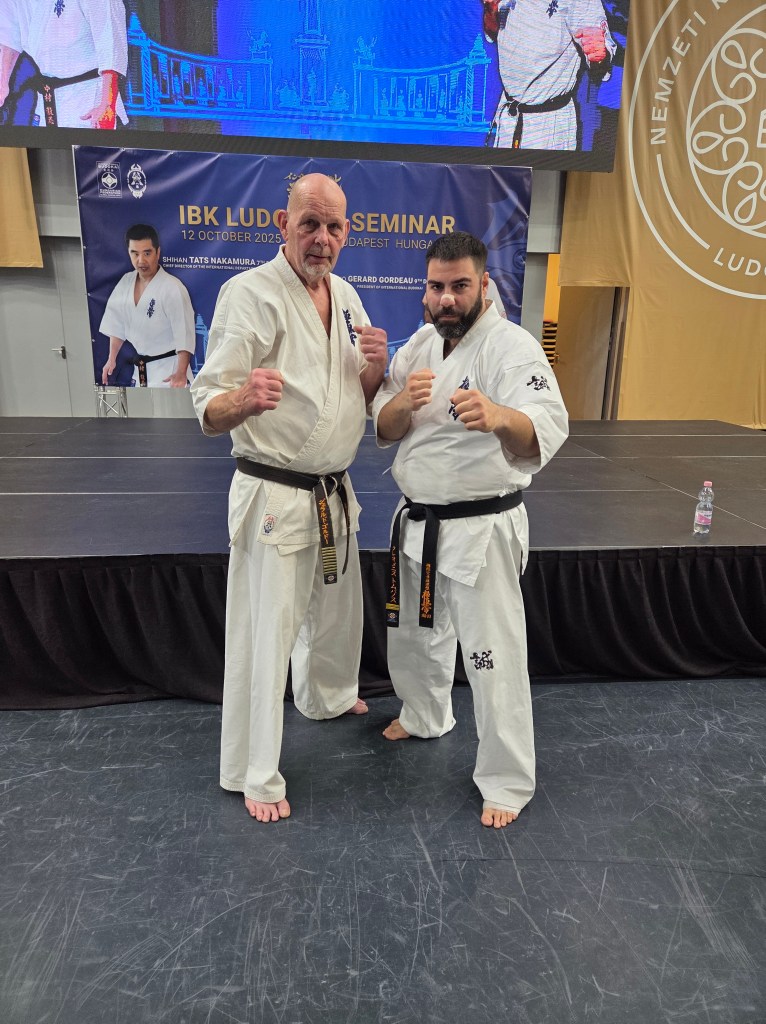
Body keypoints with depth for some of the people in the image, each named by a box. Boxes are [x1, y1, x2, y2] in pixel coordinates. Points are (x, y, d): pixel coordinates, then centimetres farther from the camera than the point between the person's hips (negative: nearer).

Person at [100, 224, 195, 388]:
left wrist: (181, 373, -26)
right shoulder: (126, 282, 3)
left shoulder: (172, 288, -19)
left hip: (168, 368, -7)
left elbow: (185, 333, -21)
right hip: (141, 368, 8)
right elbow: (117, 324, 14)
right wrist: (112, 359, 13)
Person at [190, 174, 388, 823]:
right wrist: (245, 399, -39)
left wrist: (375, 367, -9)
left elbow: (365, 401, 13)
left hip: (334, 492, 7)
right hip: (274, 495, -7)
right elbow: (210, 413, -16)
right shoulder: (250, 293, -13)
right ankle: (255, 775, 21)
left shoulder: (346, 296, 8)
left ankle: (328, 697, 52)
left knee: (338, 611, 23)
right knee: (266, 635, 1)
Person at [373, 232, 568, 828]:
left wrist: (497, 416, -56)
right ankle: (427, 717, 51)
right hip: (419, 519, 7)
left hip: (481, 527, -7)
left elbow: (545, 432, -34)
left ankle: (508, 781, 22)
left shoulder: (512, 347, -16)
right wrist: (406, 402, -21)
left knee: (493, 656, 1)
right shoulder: (420, 344, 5)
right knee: (416, 632, 23)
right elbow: (383, 430, 1)